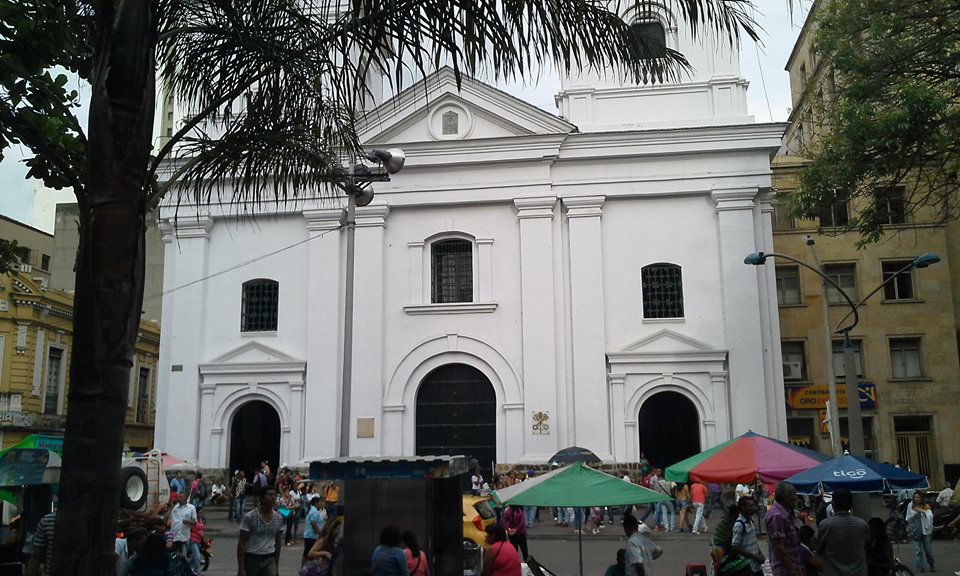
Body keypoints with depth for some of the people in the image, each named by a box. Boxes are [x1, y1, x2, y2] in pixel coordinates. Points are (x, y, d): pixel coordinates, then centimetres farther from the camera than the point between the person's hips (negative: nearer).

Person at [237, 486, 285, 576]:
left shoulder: (278, 518, 1)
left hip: (270, 561, 3)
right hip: (251, 559, -2)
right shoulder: (249, 517, -12)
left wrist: (277, 565, 13)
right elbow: (241, 543, -10)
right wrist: (241, 568, -13)